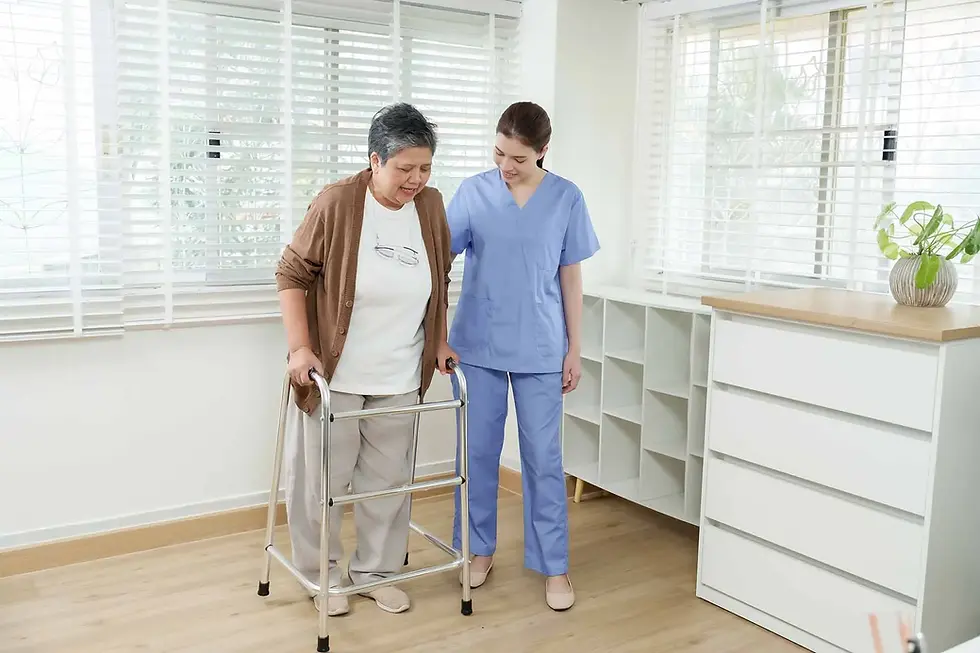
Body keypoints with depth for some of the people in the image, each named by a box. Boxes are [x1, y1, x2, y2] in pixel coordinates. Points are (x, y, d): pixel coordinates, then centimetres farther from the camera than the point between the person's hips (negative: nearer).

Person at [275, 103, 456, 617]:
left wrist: (439, 344, 12)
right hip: (333, 375, -4)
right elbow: (292, 275, -9)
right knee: (322, 480, 7)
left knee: (388, 479, 13)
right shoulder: (336, 203, -14)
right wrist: (300, 348, -16)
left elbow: (440, 282, 14)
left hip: (399, 380, 4)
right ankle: (321, 575, 27)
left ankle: (376, 571, 31)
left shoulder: (430, 206, 0)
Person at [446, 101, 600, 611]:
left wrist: (575, 348, 2)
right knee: (478, 451, 10)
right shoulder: (472, 193, -2)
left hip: (540, 349, -1)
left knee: (544, 457, 5)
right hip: (477, 345, 1)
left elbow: (570, 277, 2)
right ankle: (480, 550, 27)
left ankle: (554, 565, 17)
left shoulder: (567, 199, -2)